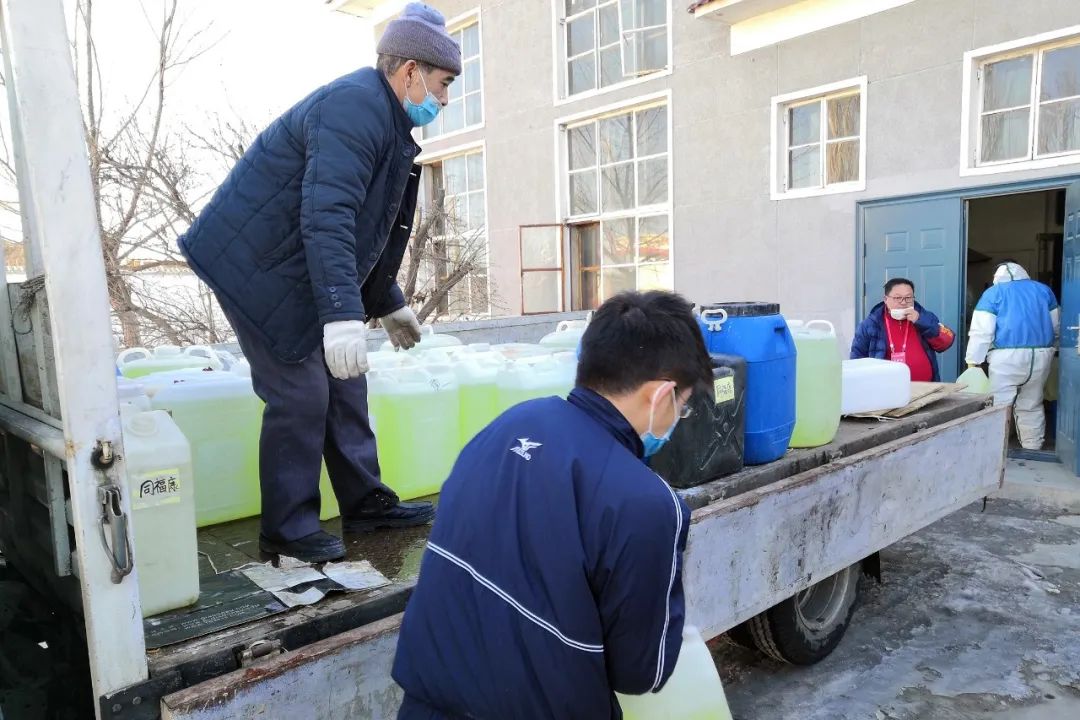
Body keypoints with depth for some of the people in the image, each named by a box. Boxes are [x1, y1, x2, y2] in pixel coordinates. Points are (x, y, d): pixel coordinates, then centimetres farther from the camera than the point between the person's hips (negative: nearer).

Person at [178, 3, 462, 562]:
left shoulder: (384, 118, 14)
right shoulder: (354, 106, -20)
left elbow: (366, 229, 20)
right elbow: (327, 217, -33)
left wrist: (387, 304, 20)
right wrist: (343, 314, -40)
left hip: (301, 274, 10)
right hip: (257, 268, -10)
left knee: (344, 385, 10)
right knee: (301, 395, -9)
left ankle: (364, 503, 20)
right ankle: (287, 530, 6)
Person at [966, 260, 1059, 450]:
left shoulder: (993, 292, 3)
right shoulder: (1044, 290, 16)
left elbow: (981, 331, -6)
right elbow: (1056, 327, 24)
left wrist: (973, 361, -4)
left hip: (1007, 357, -5)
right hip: (1041, 356, 5)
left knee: (998, 406, -1)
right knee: (1032, 406, 14)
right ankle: (1033, 450, 18)